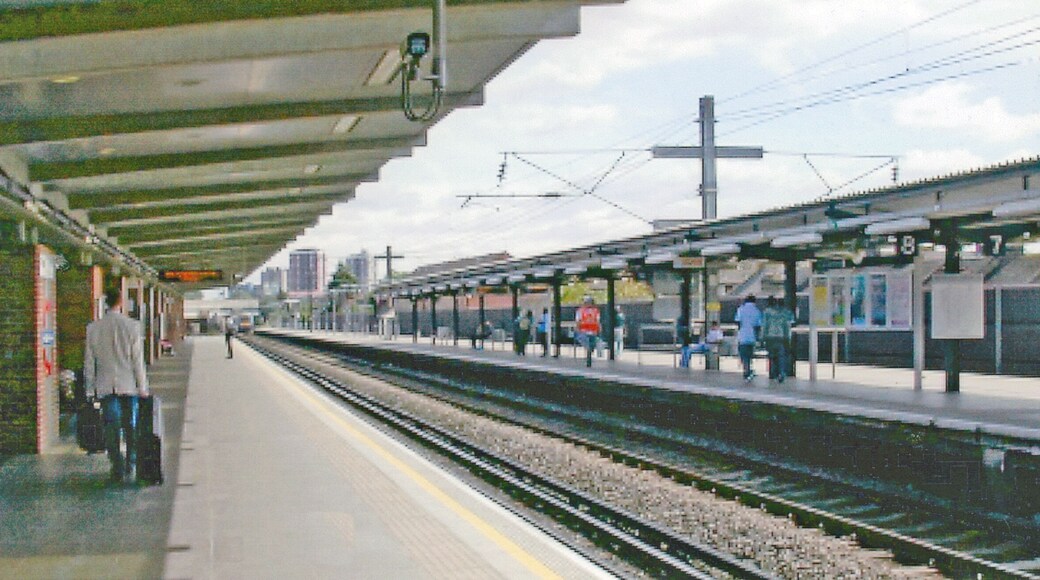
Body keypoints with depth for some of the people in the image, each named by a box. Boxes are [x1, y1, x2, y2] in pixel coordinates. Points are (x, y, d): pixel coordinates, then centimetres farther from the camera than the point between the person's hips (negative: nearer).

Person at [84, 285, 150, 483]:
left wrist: (89, 386, 13)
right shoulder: (132, 326, -8)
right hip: (129, 384, -1)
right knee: (130, 425, 13)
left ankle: (118, 468, -5)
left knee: (112, 427, 3)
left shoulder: (93, 328, -1)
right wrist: (143, 386, 0)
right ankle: (130, 464, 20)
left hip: (105, 385, 1)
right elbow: (138, 359, -7)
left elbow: (89, 361, 4)